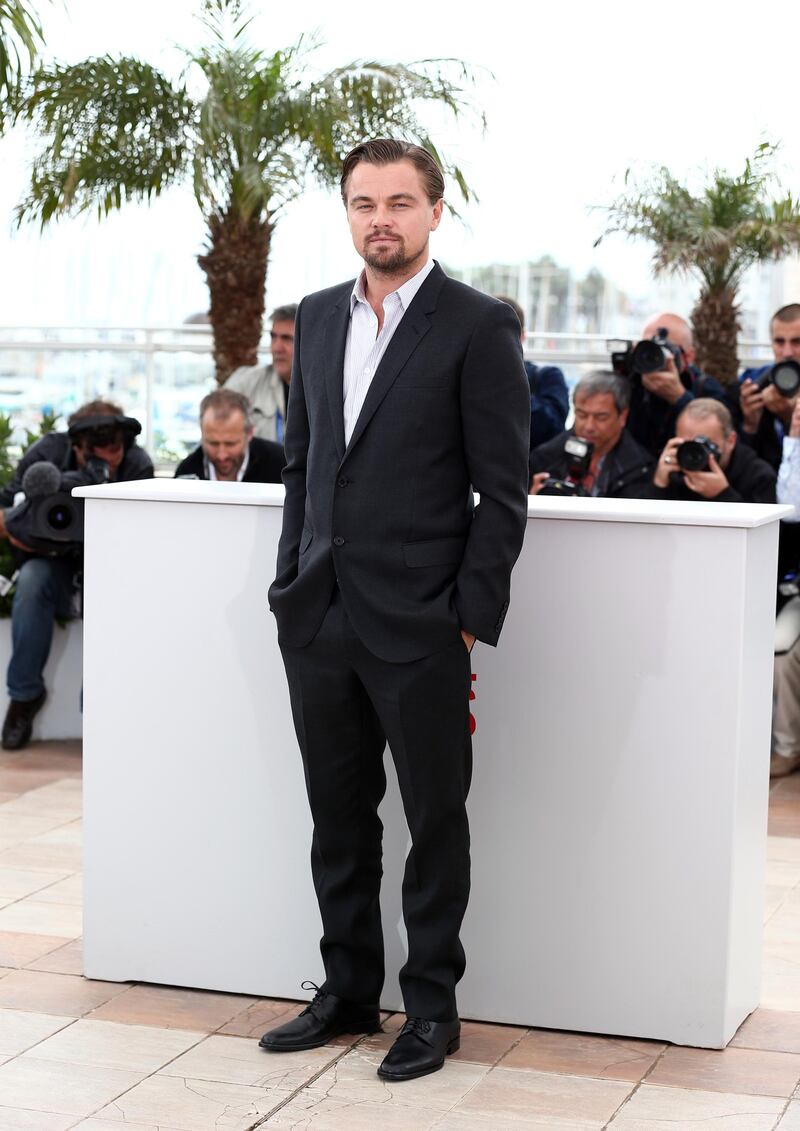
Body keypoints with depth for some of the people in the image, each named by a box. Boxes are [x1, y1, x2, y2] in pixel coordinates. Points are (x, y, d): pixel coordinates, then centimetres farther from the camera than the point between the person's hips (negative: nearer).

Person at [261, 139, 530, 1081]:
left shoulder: (479, 326, -7)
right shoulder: (317, 319, 11)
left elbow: (504, 488, -8)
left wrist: (472, 618, -12)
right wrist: (293, 584, 10)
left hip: (420, 625, -6)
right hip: (319, 618, 6)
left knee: (435, 821, 6)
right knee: (338, 818, 15)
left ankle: (431, 1006, 19)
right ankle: (348, 991, 29)